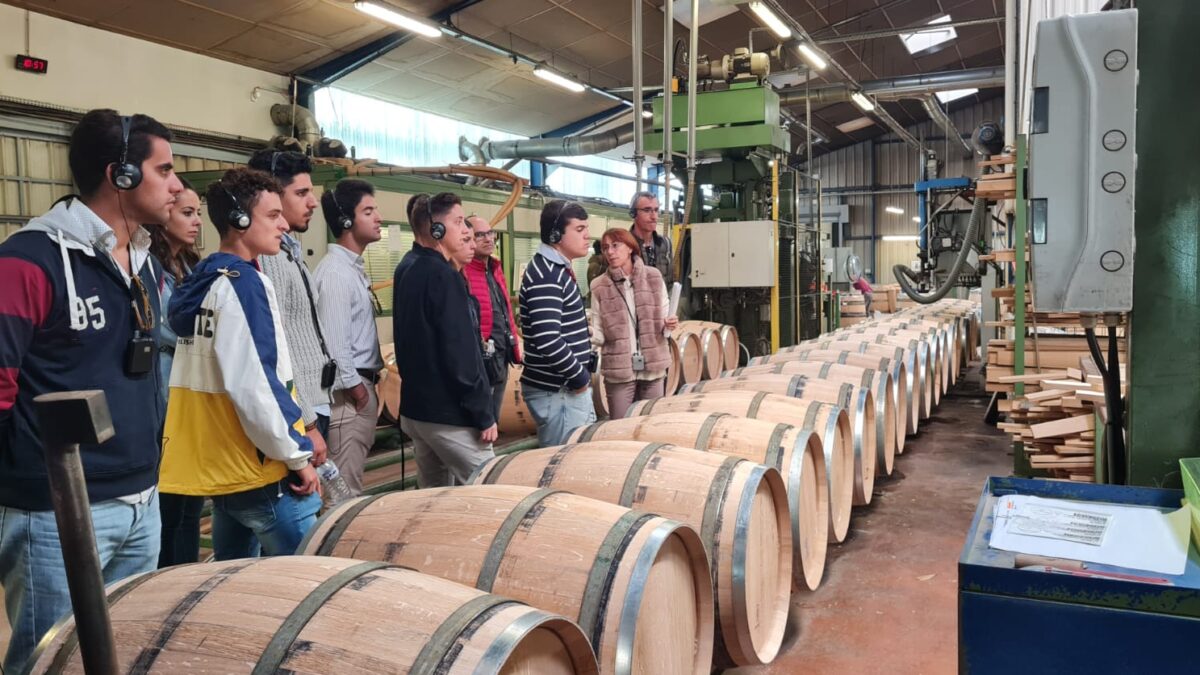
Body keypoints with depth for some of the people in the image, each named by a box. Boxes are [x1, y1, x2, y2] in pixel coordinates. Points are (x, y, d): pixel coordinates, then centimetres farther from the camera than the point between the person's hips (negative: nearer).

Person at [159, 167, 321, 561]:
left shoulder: (202, 281, 13)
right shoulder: (243, 282, -15)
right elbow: (253, 384, -23)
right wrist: (297, 454, -14)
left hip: (219, 467, 10)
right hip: (258, 469, -10)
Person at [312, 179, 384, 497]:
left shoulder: (355, 268, 14)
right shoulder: (335, 272, -16)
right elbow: (334, 341, -21)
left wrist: (369, 384, 14)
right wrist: (354, 387, -15)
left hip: (363, 384, 10)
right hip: (348, 391, -10)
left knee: (352, 479, 17)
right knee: (344, 486, -3)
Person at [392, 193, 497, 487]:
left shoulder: (406, 269, 10)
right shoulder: (443, 275, -17)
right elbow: (461, 353, -21)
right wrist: (483, 415, -16)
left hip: (415, 408, 9)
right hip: (449, 413, -9)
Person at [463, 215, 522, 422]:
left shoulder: (495, 269, 15)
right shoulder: (462, 273, -14)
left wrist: (514, 346, 18)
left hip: (502, 358, 9)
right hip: (482, 360, -9)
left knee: (493, 420, 18)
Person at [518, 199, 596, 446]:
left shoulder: (556, 269, 13)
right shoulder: (545, 274, -19)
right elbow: (548, 341, -28)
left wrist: (584, 370, 13)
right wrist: (579, 376, -16)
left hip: (569, 387, 10)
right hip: (557, 391, -10)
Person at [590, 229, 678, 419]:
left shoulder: (653, 277, 1)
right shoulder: (599, 287, -4)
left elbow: (664, 316, 10)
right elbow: (599, 333, -3)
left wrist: (668, 324, -12)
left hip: (653, 366, 2)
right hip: (618, 370, -2)